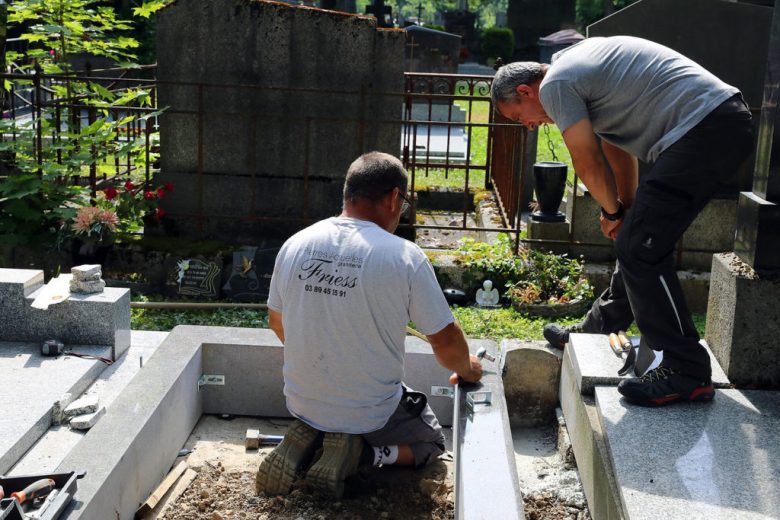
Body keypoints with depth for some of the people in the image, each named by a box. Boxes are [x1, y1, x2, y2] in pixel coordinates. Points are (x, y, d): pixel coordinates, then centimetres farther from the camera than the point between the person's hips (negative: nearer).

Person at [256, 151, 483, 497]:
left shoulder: (294, 245, -6)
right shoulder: (405, 257, -19)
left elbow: (277, 321, 9)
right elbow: (445, 340, -11)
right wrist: (467, 370, 13)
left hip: (302, 403, 4)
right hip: (372, 414, -4)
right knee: (432, 443, 25)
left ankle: (306, 439, 5)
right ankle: (359, 452, -3)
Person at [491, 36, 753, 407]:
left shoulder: (554, 85, -7)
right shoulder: (577, 65, 24)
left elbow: (588, 164, -4)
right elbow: (616, 149, 25)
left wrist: (613, 212, 12)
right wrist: (626, 211, 22)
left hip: (704, 130, -11)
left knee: (640, 249, -10)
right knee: (637, 238, 19)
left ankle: (687, 374, -5)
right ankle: (598, 329, 34)